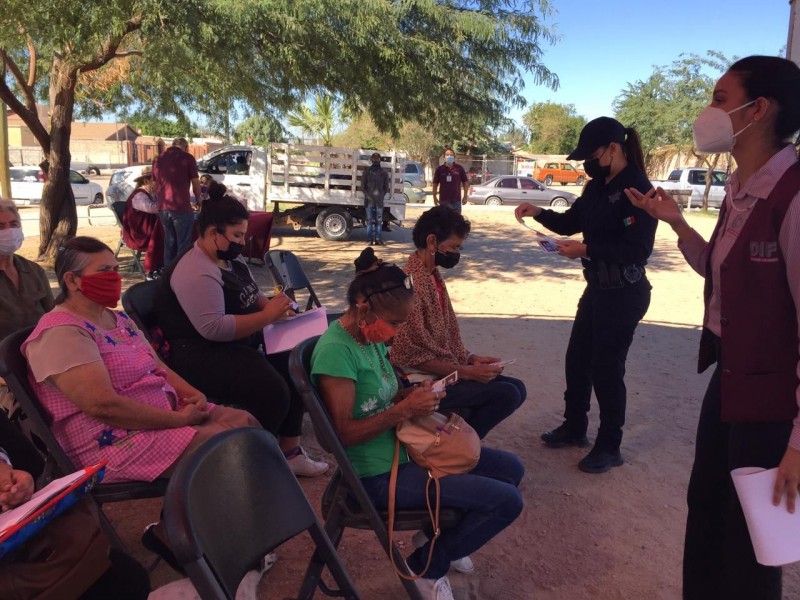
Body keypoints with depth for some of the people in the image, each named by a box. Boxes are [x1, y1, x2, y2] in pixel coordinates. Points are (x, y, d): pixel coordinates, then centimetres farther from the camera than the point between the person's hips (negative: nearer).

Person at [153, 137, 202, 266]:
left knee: (169, 245, 14)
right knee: (183, 246, 0)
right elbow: (196, 185, 3)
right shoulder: (188, 158, -1)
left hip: (163, 208, 6)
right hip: (181, 208, -6)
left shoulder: (159, 159, 16)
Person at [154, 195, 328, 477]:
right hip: (202, 355, -10)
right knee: (272, 390, -26)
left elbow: (250, 295, 22)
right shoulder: (196, 272, -22)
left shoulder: (231, 257, 10)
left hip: (240, 341, 10)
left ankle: (289, 451, 9)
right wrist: (267, 317, -26)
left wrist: (271, 303, -1)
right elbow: (213, 328, -31)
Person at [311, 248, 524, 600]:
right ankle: (426, 565, 8)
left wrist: (413, 394, -3)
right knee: (507, 501, -13)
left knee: (510, 468, 14)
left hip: (402, 448, 9)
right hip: (378, 475, -9)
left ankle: (440, 535, 28)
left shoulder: (369, 335, 3)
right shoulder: (336, 349, -23)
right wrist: (406, 409, -23)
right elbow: (346, 433, -23)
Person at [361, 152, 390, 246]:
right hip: (369, 199, -1)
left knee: (379, 220, 3)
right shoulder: (367, 171, 4)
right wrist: (367, 195, -6)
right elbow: (363, 185, 4)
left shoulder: (383, 172, 8)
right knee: (370, 220, 0)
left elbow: (386, 186, 12)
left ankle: (378, 239, 8)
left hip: (379, 200, 2)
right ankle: (371, 239, 4)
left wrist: (382, 195, 1)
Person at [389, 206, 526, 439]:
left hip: (445, 370, 10)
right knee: (506, 393, -18)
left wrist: (470, 358, 2)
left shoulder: (434, 276, 9)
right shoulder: (411, 284, -21)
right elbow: (412, 356, -22)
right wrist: (465, 371, -19)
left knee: (517, 388, 5)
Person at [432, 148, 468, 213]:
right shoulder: (439, 169, 1)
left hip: (456, 200, 0)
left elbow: (465, 183, 5)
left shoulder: (459, 168, 1)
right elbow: (435, 184, 5)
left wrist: (465, 197, 1)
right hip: (443, 200, 0)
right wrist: (435, 197, 1)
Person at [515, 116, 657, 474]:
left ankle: (609, 448, 19)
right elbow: (571, 222, 16)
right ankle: (574, 427, 35)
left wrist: (587, 250, -26)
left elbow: (637, 251, -24)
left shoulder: (638, 190, -19)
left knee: (606, 369, 1)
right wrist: (539, 213, -1)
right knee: (577, 359, 16)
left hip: (624, 294, -9)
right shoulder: (597, 187, 7)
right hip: (597, 288, 9)